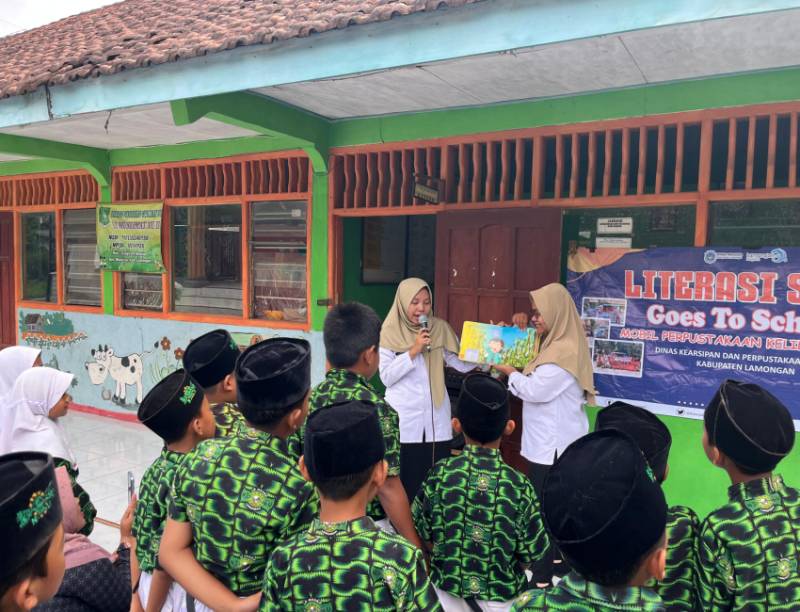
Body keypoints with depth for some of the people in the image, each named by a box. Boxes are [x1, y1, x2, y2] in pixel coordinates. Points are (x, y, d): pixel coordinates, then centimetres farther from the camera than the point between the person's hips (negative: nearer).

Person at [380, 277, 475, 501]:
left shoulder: (440, 328, 6)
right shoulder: (390, 332, -2)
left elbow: (463, 364, 1)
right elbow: (386, 376, -9)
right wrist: (413, 350, -15)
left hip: (437, 422, 3)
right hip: (404, 424, -2)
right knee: (405, 485, 5)